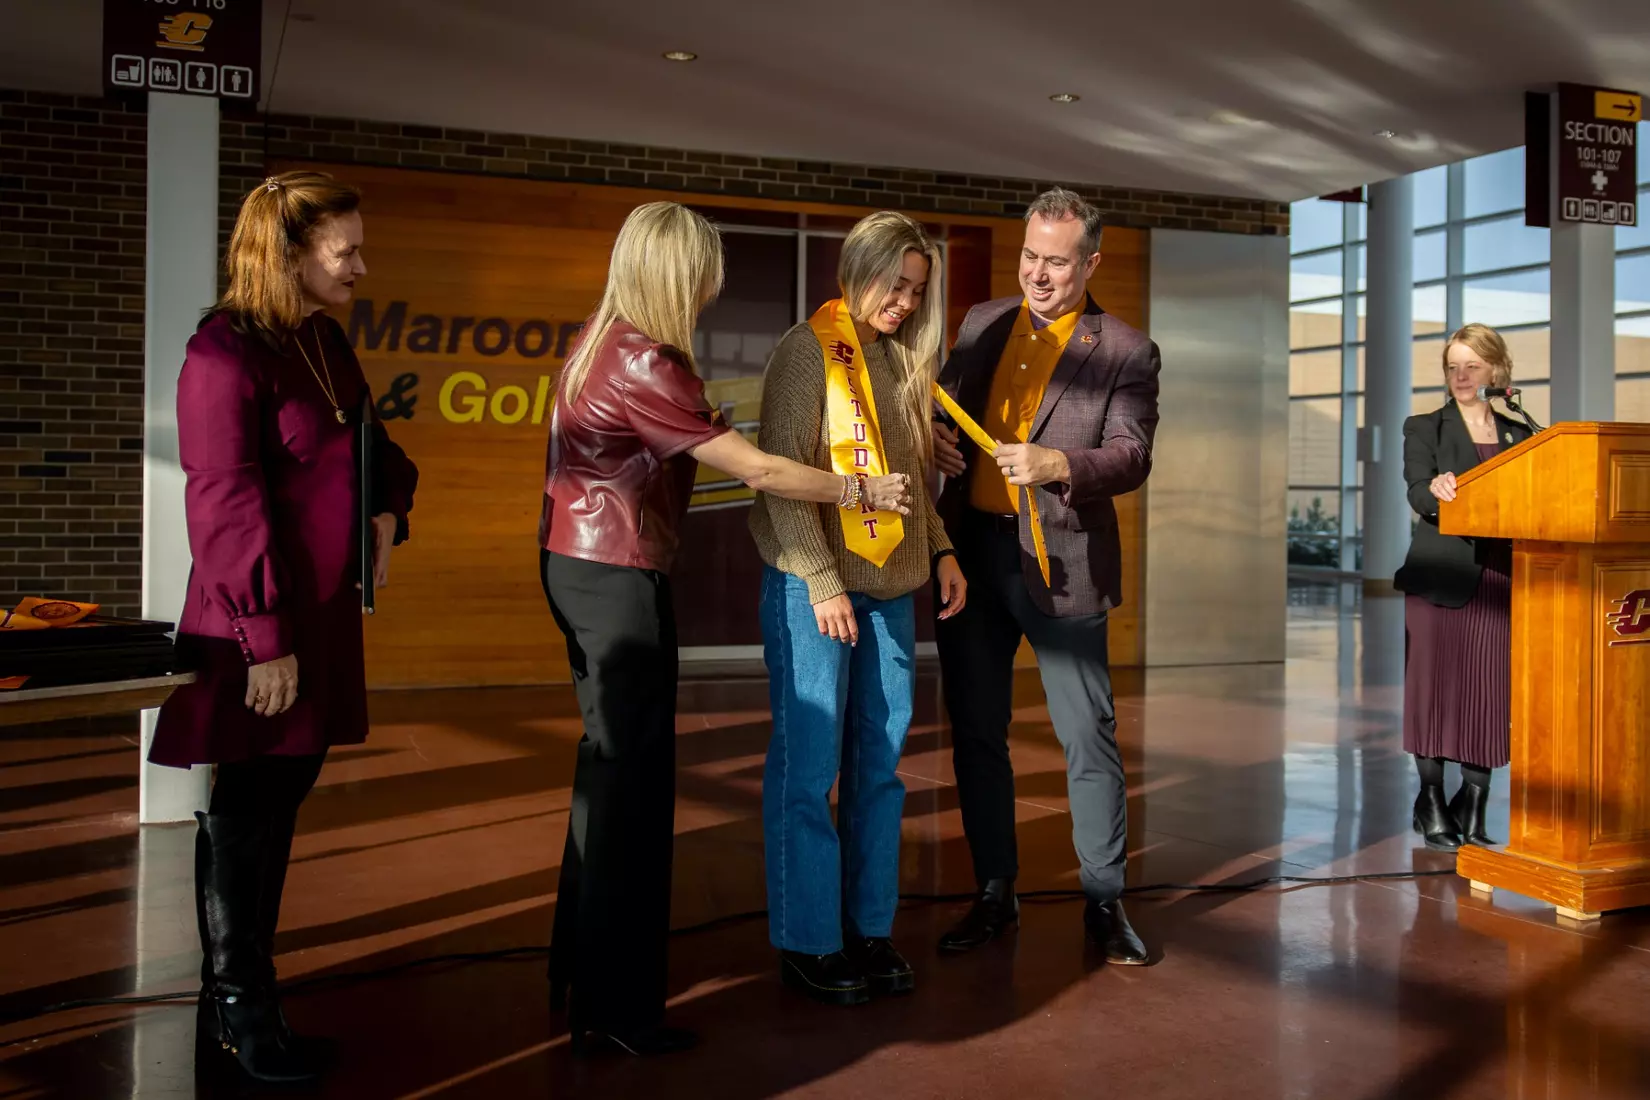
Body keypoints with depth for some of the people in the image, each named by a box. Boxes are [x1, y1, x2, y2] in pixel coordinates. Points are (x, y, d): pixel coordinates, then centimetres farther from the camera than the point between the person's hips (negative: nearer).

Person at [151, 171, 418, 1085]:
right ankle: (238, 1013, 18)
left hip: (321, 613, 8)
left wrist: (388, 503, 4)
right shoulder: (226, 355, -16)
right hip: (256, 627, -8)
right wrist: (264, 640, -19)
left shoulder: (324, 340, 10)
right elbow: (227, 506, -19)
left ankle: (239, 998, 27)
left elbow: (366, 442, 25)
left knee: (279, 804, 14)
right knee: (243, 818, 3)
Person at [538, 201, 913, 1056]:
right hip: (618, 577, -10)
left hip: (579, 566, 10)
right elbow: (758, 470, -16)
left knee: (609, 767, 18)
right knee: (631, 778, -1)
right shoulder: (644, 366, -20)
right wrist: (864, 492, -7)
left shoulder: (602, 342, 8)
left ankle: (583, 975, 31)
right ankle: (618, 1009, 11)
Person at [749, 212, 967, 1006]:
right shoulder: (809, 350, -7)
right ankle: (805, 941, 12)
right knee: (809, 764, 0)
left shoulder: (901, 360, 14)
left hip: (891, 583, 7)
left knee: (880, 761, 9)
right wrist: (823, 583, -18)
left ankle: (868, 926, 21)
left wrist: (941, 552, 8)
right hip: (816, 583, -6)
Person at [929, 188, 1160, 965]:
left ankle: (1104, 902, 19)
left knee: (1088, 736, 3)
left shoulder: (1125, 352, -2)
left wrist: (1056, 464, -27)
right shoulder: (982, 325, 12)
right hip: (970, 553, 5)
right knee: (976, 731, 10)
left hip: (1058, 562, -4)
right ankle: (995, 894, 25)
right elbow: (943, 404, 17)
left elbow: (1132, 457, -10)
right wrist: (933, 436, -6)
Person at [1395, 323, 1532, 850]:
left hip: (1500, 578, 3)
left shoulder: (1519, 434, 15)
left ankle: (1472, 809, 10)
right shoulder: (1424, 428, 6)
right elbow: (1417, 493, -10)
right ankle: (1432, 803, 10)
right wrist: (1436, 490, -32)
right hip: (1443, 574, -2)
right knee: (1436, 684, -1)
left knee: (1491, 692, 1)